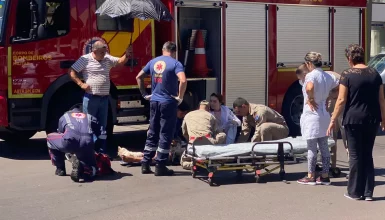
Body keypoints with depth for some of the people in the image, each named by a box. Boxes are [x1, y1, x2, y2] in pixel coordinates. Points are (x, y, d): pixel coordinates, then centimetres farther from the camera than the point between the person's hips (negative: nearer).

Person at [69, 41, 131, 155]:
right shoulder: (85, 59, -5)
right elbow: (71, 71, -4)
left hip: (104, 98, 5)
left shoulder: (108, 59, 9)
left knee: (102, 126, 11)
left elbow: (120, 62, 3)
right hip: (91, 98, -5)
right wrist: (81, 83, -13)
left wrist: (126, 55, -17)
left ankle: (102, 151, 19)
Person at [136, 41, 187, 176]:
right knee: (165, 135, 1)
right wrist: (180, 97, -13)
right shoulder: (175, 64, -9)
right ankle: (160, 167, 2)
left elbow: (139, 77, 15)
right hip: (168, 103, -5)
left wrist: (144, 94, 16)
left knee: (152, 133, 14)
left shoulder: (153, 62, 9)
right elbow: (183, 80, -24)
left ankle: (145, 164, 16)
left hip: (154, 102, 5)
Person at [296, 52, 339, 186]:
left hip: (312, 116, -7)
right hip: (324, 115, 7)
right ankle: (325, 176, 16)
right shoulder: (328, 76, 8)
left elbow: (309, 88, -35)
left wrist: (311, 99, -18)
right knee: (324, 147, 11)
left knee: (311, 147, 2)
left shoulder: (311, 75, -15)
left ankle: (311, 177, 10)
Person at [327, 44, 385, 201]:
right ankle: (368, 192, 13)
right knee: (368, 154, 13)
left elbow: (341, 100, -11)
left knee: (355, 155, 4)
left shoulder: (347, 75, -8)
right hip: (372, 120, 4)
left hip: (354, 119, -4)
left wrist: (333, 120, -5)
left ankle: (355, 192, 10)